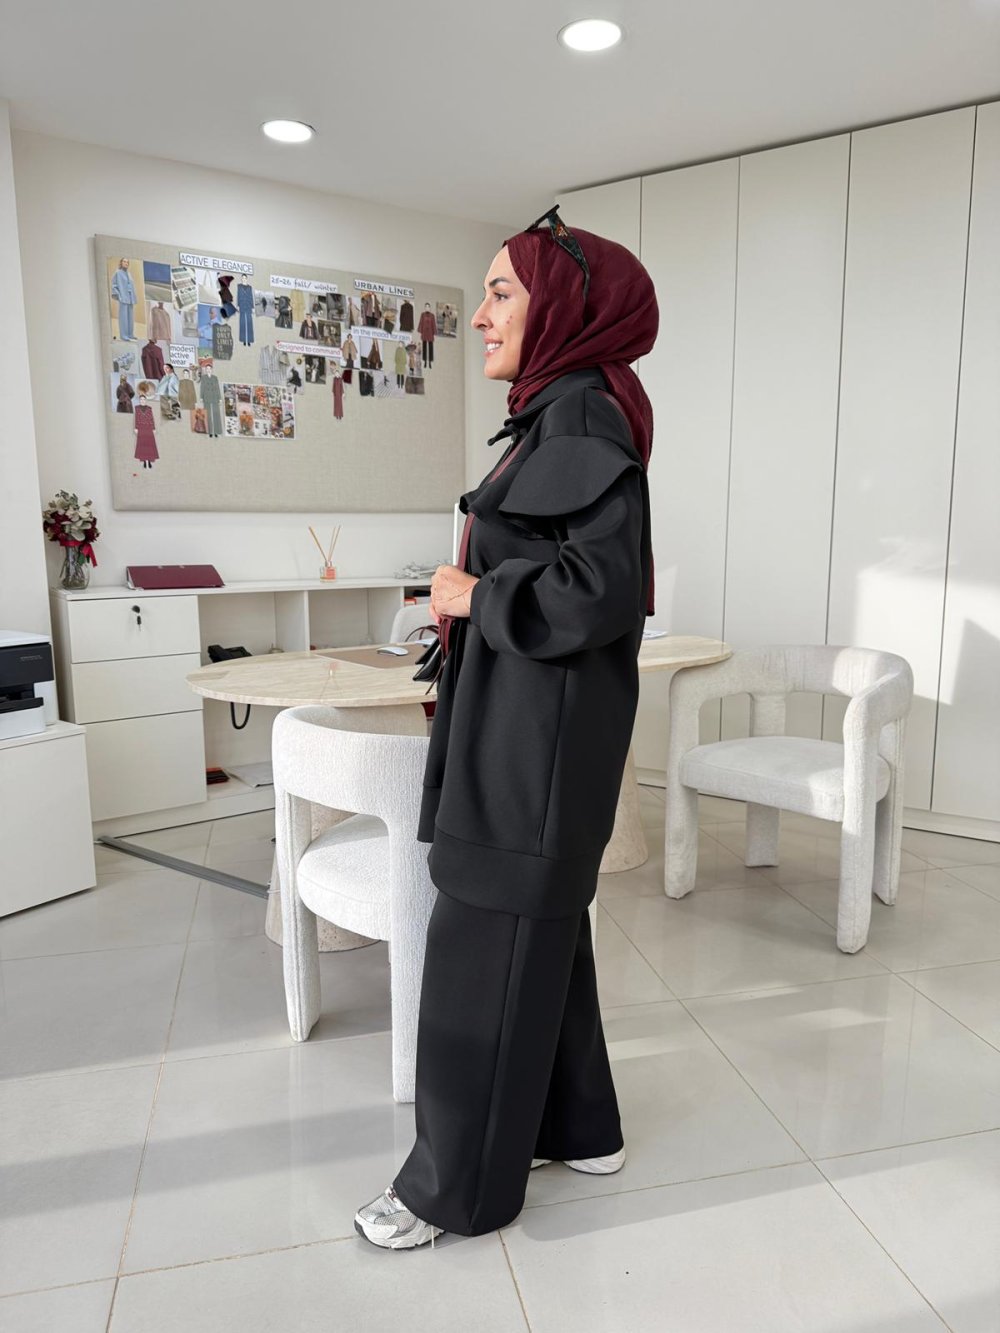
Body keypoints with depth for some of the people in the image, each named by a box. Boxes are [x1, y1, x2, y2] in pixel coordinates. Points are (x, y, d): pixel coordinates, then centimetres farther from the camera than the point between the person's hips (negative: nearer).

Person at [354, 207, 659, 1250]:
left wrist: (473, 595, -13)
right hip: (518, 722, 10)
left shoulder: (581, 414, -15)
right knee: (538, 926, 19)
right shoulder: (561, 413, 15)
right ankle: (576, 1125, 37)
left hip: (539, 731, -10)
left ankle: (462, 1183, 23)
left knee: (485, 945, 2)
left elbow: (605, 587, -24)